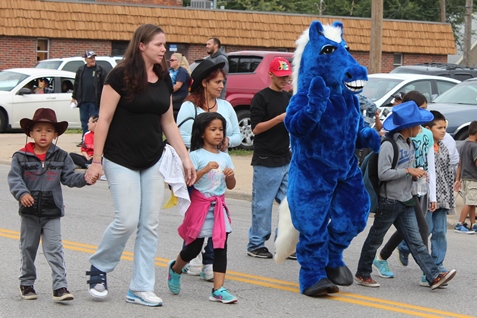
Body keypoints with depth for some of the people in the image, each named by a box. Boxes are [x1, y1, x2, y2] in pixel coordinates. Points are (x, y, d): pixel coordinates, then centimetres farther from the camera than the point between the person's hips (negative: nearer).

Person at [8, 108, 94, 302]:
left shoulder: (61, 157, 1)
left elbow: (69, 177, 1)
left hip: (52, 212, 0)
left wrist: (85, 179, -18)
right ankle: (26, 284, 28)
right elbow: (14, 178, -11)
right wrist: (22, 193, -29)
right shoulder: (21, 157, -4)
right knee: (28, 249, 14)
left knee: (54, 249, -6)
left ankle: (60, 287, -8)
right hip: (29, 212, 0)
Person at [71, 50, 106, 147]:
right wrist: (74, 97, 13)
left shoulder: (99, 70, 0)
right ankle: (84, 140, 14)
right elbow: (76, 84, 15)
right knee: (84, 120, 8)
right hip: (83, 101, 4)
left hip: (94, 101, -4)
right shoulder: (81, 70, 10)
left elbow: (104, 85, -2)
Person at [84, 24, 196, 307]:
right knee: (127, 221, -11)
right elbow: (104, 119, -11)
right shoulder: (121, 76, -11)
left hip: (154, 161, 6)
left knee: (150, 225, 2)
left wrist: (186, 158, 9)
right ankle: (99, 268, 15)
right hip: (122, 161, -6)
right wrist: (96, 160, -14)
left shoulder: (164, 80, 7)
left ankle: (141, 289, 8)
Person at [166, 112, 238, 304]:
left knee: (221, 247, -5)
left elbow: (230, 186, 12)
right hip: (200, 205, -4)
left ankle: (218, 290, -5)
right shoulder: (196, 156, -7)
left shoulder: (224, 157, 9)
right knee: (193, 248, 5)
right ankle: (175, 269, 36)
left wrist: (230, 176, -9)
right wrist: (205, 169, -26)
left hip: (219, 206, 4)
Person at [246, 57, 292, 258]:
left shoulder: (289, 98, 14)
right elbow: (256, 128, -12)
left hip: (286, 160, 7)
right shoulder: (261, 97, -6)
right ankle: (255, 245, 8)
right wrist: (279, 118, -21)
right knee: (262, 204, -2)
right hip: (266, 161, -7)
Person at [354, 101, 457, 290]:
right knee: (375, 239, 6)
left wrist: (416, 174, 3)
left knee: (416, 241, 0)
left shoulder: (409, 144, 12)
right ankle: (362, 274, 19)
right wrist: (408, 171, -19)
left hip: (406, 202, 8)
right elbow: (383, 173, -22)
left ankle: (434, 277, -8)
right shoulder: (389, 145, -16)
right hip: (389, 201, -8)